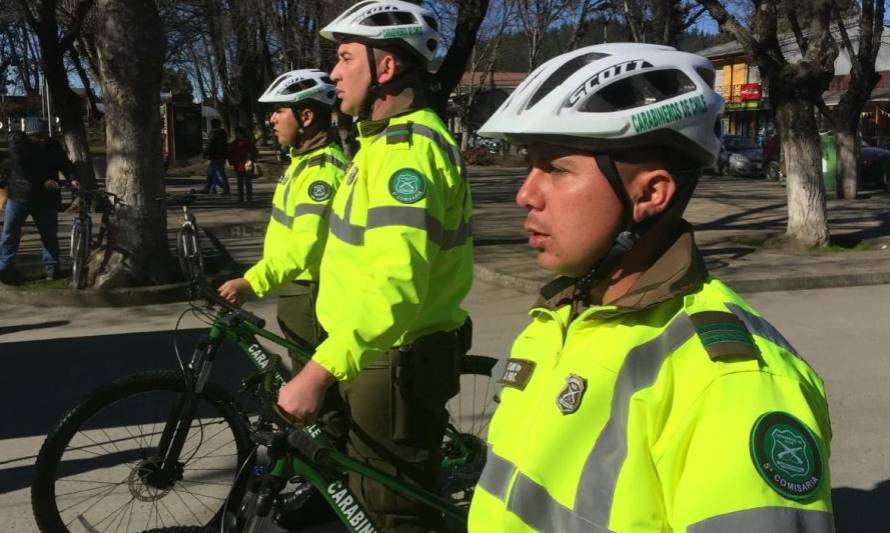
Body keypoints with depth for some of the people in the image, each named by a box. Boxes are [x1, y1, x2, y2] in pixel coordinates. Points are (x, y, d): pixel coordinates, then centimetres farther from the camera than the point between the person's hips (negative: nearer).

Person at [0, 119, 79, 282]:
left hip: (45, 197, 2)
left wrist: (72, 179, -26)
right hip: (19, 195, -2)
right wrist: (43, 182, -26)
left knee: (49, 234, 5)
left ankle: (52, 268, 15)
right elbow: (23, 170, -19)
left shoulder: (53, 146, 1)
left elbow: (65, 164, -6)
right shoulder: (17, 145, -9)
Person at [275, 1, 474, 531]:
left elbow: (397, 285, -34)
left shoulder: (406, 148, -23)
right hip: (387, 355, 11)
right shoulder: (395, 138, 13)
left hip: (397, 363, -11)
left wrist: (317, 372, -36)